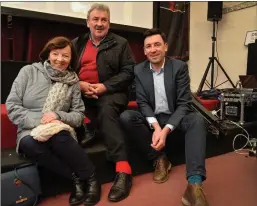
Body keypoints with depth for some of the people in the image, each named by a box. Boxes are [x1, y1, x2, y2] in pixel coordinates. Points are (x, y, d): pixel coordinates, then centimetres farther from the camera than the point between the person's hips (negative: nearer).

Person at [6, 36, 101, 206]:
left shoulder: (73, 81, 5)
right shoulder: (28, 71, 2)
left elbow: (79, 115, 4)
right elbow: (12, 106, -3)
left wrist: (58, 115, -17)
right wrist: (38, 120, -17)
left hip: (60, 132, 0)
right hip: (30, 131, 1)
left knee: (58, 138, -36)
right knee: (29, 144, -35)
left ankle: (90, 178, -15)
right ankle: (77, 178, -21)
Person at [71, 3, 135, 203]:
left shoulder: (120, 43, 9)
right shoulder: (77, 43, 19)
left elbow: (128, 72, -1)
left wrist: (105, 86, -14)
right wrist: (79, 84, -9)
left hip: (110, 93, -3)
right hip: (80, 93, 4)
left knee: (106, 111, -35)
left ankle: (123, 170, -37)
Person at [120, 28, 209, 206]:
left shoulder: (180, 67, -8)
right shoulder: (139, 70, -2)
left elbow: (184, 104, -14)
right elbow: (142, 103, -7)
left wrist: (166, 129, -29)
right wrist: (156, 126, -27)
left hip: (175, 118, -1)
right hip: (152, 119, 2)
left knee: (197, 120, -32)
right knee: (126, 117, -25)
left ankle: (194, 184, -41)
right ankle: (160, 158, -11)